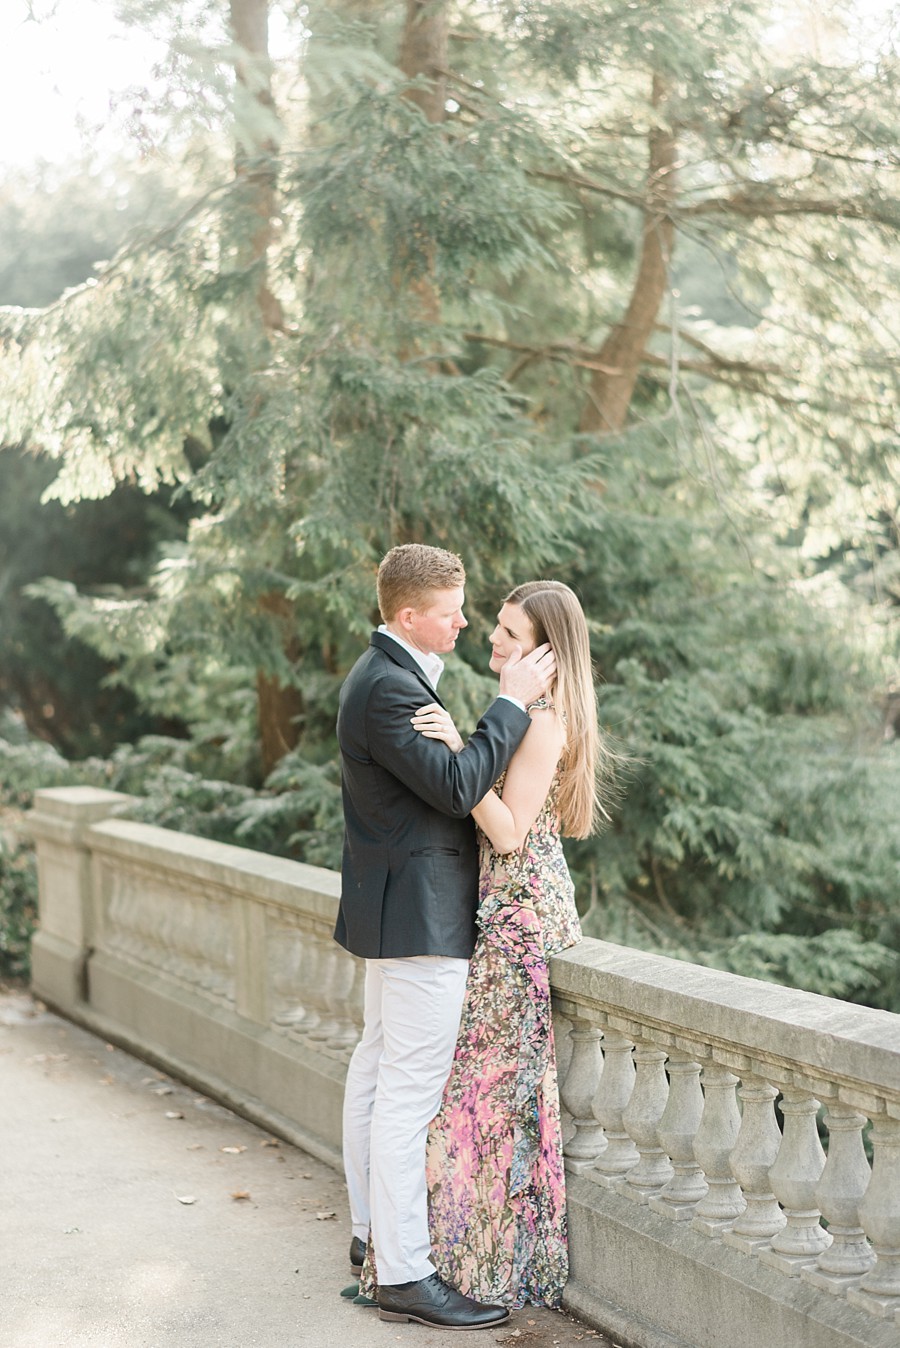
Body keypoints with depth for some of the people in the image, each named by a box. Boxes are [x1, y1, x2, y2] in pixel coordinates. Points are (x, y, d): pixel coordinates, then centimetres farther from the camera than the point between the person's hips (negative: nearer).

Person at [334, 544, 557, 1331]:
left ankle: (373, 1231, 30)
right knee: (411, 1089, -8)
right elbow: (457, 785, -26)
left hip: (396, 907, 11)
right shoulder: (389, 688, -21)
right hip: (419, 912, -11)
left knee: (378, 1067, 18)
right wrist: (512, 702, -20)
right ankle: (404, 1276, -4)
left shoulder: (387, 674, 13)